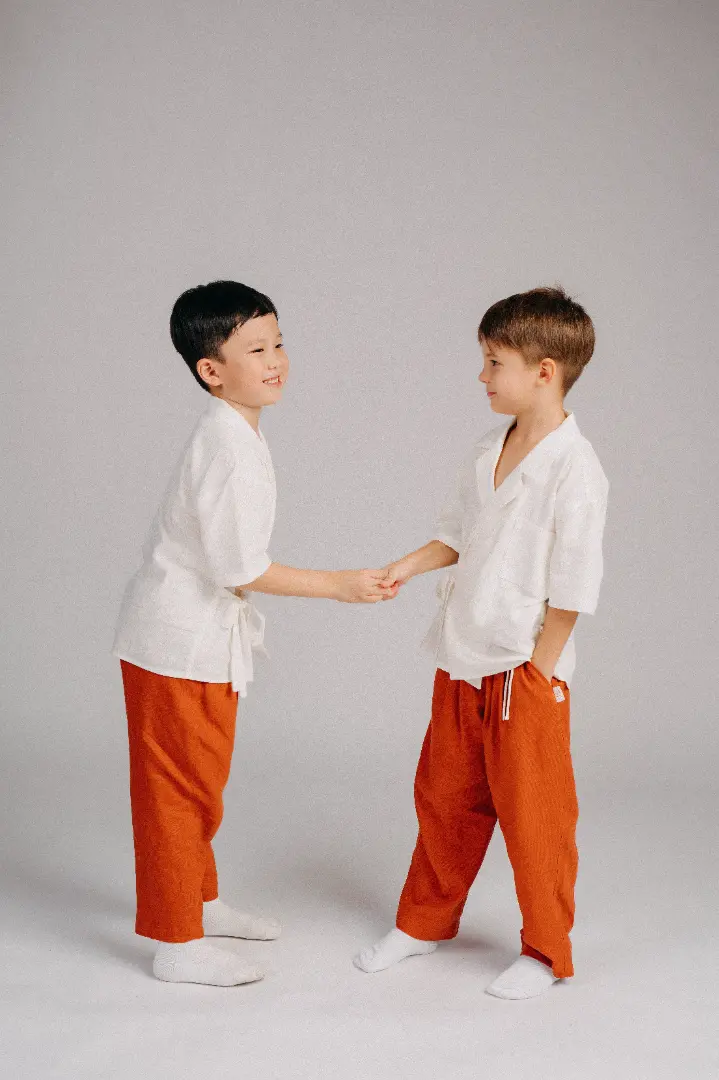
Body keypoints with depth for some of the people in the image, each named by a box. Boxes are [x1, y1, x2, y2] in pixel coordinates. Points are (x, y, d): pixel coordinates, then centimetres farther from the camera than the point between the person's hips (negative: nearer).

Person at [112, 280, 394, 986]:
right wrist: (338, 585, -20)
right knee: (180, 790, 1)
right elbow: (240, 568, -26)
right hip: (181, 643, -10)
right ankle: (176, 944, 13)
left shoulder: (230, 434, 8)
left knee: (201, 782, 22)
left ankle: (199, 902, 39)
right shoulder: (230, 450, -24)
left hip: (202, 634, 10)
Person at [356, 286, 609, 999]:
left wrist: (537, 671, -15)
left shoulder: (573, 467, -18)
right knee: (444, 799, 19)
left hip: (525, 673, -7)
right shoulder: (487, 452, 6)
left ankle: (546, 952, 24)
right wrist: (410, 566, 0)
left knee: (532, 814, 6)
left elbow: (573, 585, -17)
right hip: (463, 666, 7)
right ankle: (425, 921, 37)